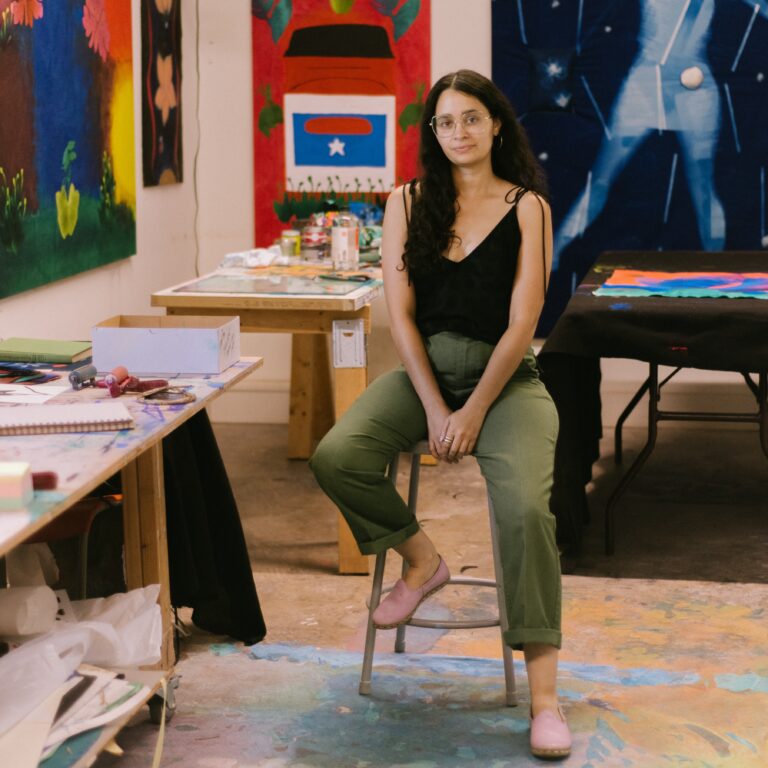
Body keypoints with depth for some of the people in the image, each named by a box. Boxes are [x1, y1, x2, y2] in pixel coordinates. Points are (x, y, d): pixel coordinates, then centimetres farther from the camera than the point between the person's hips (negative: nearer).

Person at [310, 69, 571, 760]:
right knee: (336, 458, -24)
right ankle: (422, 561, 3)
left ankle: (544, 695, -24)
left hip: (504, 377, -3)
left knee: (526, 506, -28)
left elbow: (522, 323, -6)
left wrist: (473, 412, -13)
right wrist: (435, 408, -9)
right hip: (423, 370, 3)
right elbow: (401, 314, 2)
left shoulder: (527, 207, 0)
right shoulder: (409, 203, 8)